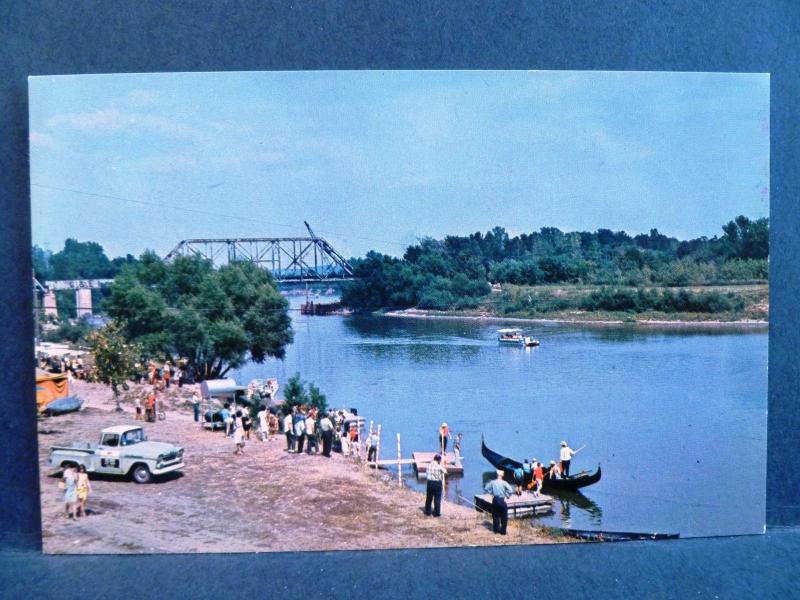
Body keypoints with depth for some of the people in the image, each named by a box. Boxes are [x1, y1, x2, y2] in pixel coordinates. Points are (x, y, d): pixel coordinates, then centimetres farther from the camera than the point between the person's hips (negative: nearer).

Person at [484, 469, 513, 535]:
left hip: (495, 500, 4)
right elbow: (511, 490, -22)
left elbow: (486, 488, 4)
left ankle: (496, 529, 25)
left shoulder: (492, 482, -4)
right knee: (504, 517, 10)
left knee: (495, 516, 17)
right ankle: (503, 531, 12)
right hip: (502, 500, -3)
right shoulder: (504, 483, -14)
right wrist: (506, 495, -8)